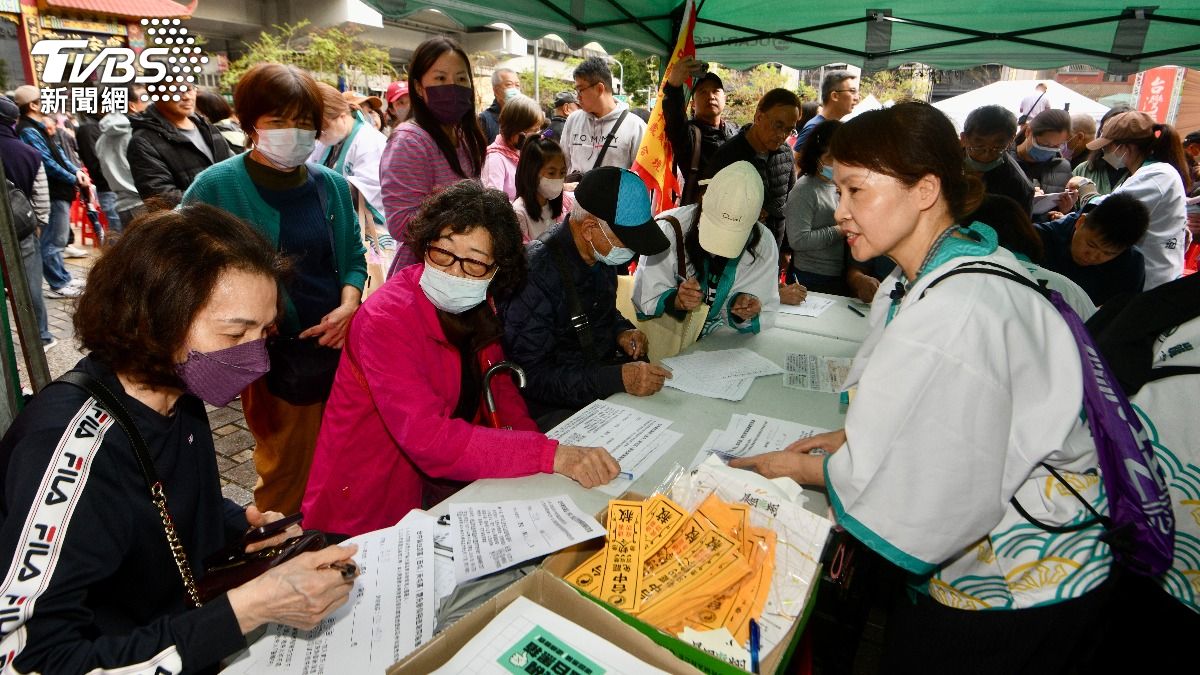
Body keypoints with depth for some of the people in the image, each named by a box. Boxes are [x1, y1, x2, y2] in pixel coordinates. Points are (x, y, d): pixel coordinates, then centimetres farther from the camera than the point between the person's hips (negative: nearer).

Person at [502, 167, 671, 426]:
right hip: (557, 408, -7)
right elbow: (532, 376, -23)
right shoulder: (536, 273, -23)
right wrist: (617, 378, -31)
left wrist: (621, 331, -1)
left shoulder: (601, 253, 1)